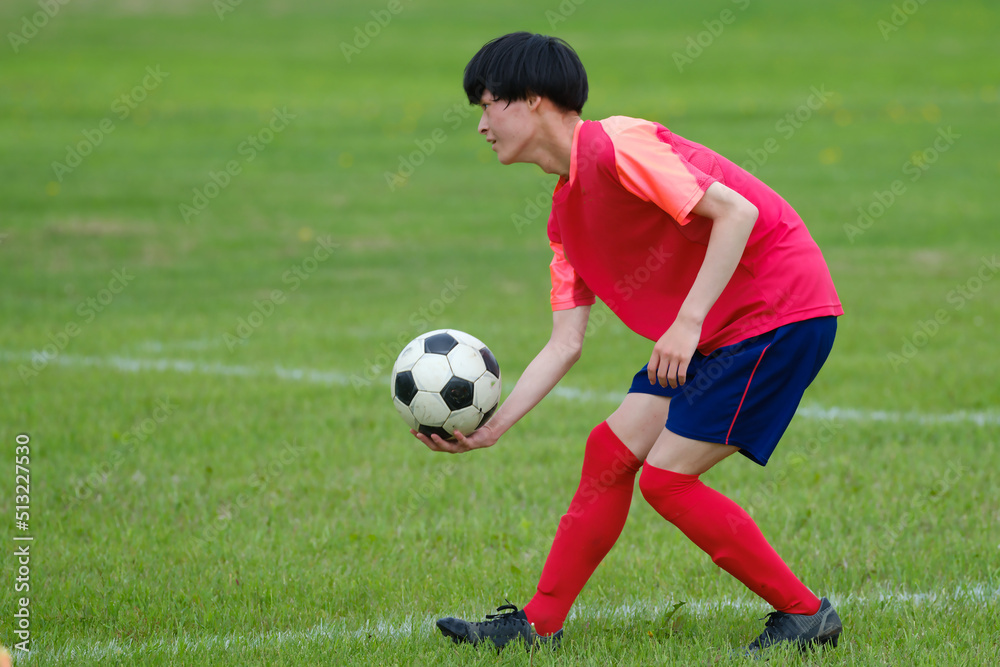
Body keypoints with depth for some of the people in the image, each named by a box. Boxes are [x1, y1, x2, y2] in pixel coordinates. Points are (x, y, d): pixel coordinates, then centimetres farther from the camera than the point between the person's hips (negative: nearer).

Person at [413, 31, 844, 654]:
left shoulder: (615, 146, -16)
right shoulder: (566, 212, 13)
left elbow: (737, 212, -23)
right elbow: (566, 344, 11)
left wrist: (688, 323, -26)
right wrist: (492, 427, 4)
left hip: (782, 310, -9)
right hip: (713, 332, 9)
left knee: (666, 478, -10)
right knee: (610, 450, 7)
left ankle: (805, 614, 1)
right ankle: (539, 624, 15)